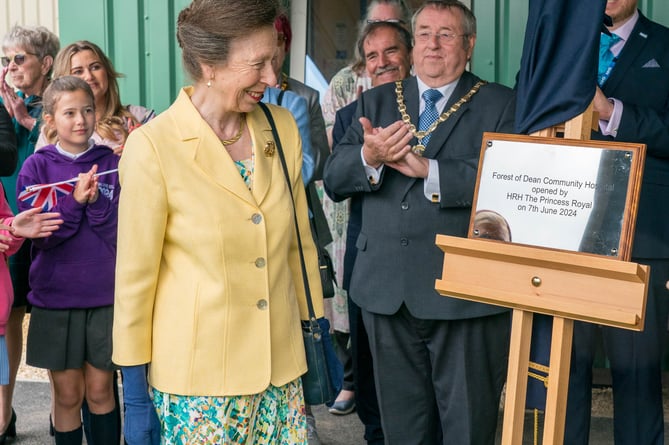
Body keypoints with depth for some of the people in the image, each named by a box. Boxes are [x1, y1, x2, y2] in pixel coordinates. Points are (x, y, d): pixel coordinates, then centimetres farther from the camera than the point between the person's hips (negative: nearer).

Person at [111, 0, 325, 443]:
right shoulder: (153, 146, -14)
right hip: (198, 377, -4)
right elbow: (134, 276, -8)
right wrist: (135, 386, -5)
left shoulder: (282, 127, 1)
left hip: (281, 365, 5)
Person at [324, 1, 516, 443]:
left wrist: (430, 170, -21)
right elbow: (334, 177, 4)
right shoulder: (377, 102, 13)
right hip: (387, 290, 4)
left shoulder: (501, 105, 1)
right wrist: (368, 158, -17)